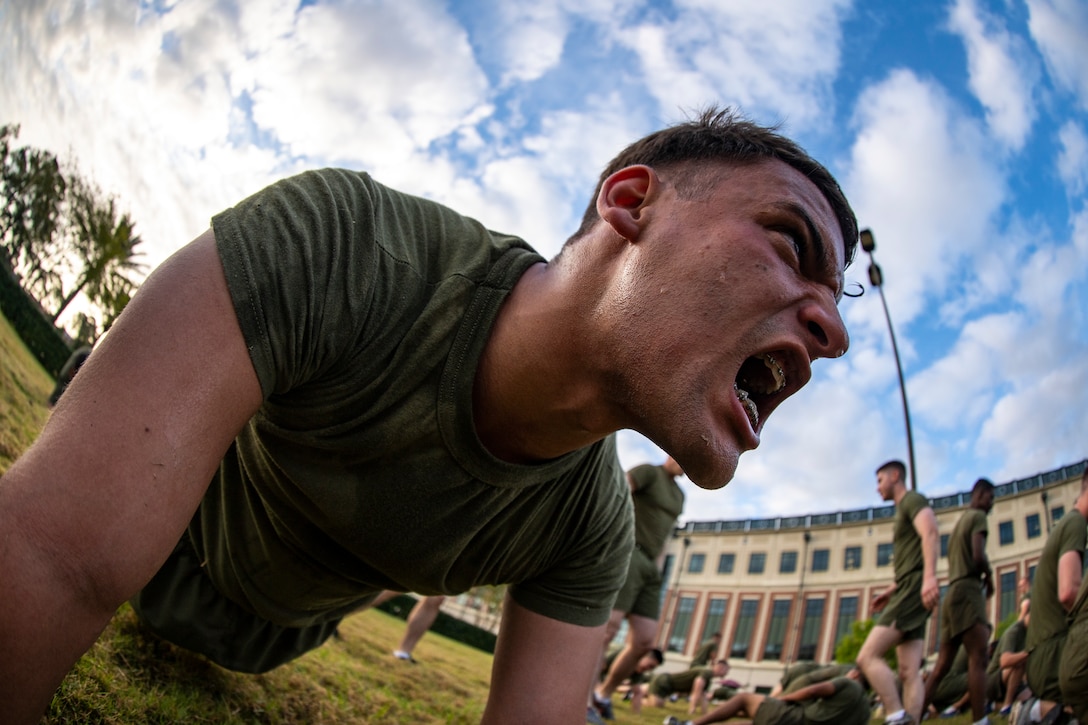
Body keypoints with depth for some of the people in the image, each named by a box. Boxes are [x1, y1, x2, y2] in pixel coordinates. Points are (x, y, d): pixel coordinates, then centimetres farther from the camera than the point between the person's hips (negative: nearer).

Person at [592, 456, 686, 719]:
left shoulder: (679, 495, 24)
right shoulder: (649, 471, 0)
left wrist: (658, 567, 17)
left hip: (649, 567, 8)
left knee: (644, 641, -1)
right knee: (608, 625, -19)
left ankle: (603, 694, 13)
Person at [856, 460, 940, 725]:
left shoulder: (912, 499, 0)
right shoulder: (903, 511, 30)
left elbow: (930, 531, -21)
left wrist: (930, 575, -34)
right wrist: (891, 591, 28)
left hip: (915, 589, -10)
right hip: (908, 592, 10)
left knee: (868, 656, -18)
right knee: (910, 673, -1)